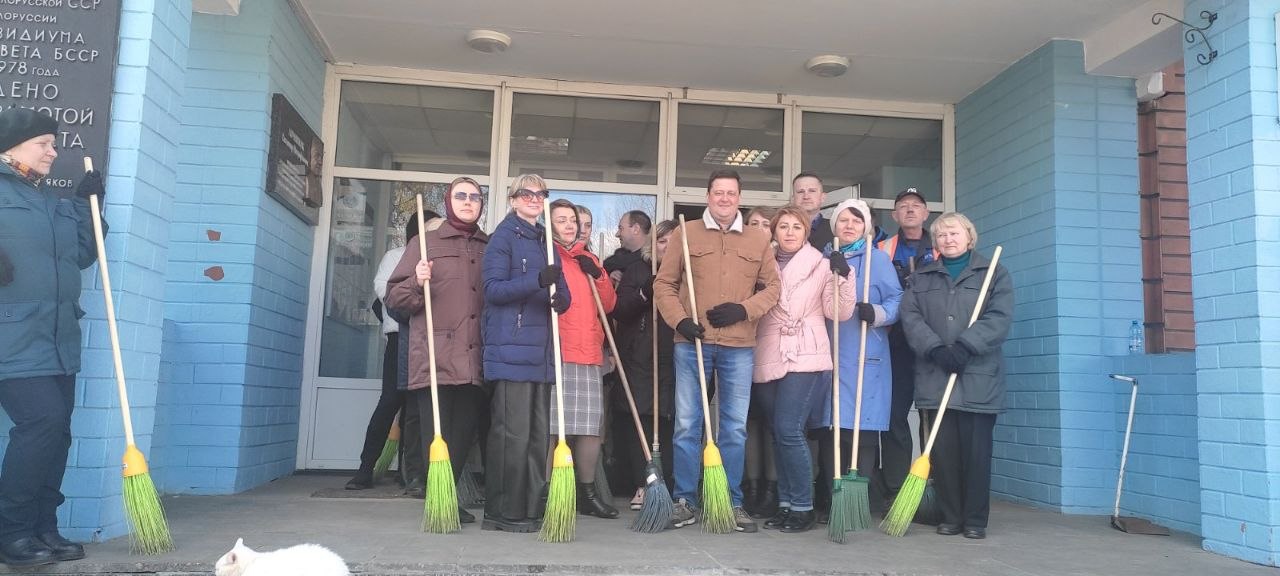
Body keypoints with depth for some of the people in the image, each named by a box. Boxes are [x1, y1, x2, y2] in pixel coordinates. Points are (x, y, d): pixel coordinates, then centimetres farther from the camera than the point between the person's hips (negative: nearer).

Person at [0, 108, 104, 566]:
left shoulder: (51, 204, 21)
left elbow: (82, 255, 19)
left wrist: (87, 205, 12)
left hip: (57, 341, 8)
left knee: (56, 429, 7)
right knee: (42, 420, -17)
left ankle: (42, 529, 15)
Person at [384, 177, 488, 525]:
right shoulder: (425, 243, 10)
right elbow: (394, 297, 7)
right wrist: (417, 284, -12)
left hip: (475, 361, 3)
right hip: (436, 359, -3)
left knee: (464, 436, 5)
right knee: (436, 436, -4)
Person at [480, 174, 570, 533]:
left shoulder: (545, 241, 20)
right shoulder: (504, 235, 0)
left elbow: (562, 291, 18)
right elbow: (493, 287, -11)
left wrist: (561, 298, -7)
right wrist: (537, 281, -24)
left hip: (541, 351, 7)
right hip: (511, 349, -7)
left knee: (539, 433, 8)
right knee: (512, 433, -8)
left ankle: (531, 509, 15)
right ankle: (503, 512, 1)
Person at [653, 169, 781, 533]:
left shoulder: (758, 239, 10)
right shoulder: (685, 234, 6)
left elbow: (772, 287, 9)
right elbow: (664, 284, 5)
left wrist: (743, 309, -8)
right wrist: (679, 320, -9)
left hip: (739, 346, 1)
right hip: (692, 343, -1)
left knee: (735, 427, 6)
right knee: (687, 424, 2)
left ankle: (733, 503, 17)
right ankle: (685, 501, 13)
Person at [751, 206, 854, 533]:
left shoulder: (822, 265, 5)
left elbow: (839, 313, -4)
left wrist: (844, 278, -15)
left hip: (805, 359, -4)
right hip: (768, 360, 4)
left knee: (788, 430, -13)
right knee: (779, 433, 7)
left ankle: (802, 507, -2)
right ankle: (786, 504, 17)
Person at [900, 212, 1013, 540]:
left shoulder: (994, 273, 10)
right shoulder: (923, 277, 17)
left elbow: (999, 317, -5)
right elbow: (910, 316, 3)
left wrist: (964, 346, -18)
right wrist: (935, 348, -13)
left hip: (978, 378, -2)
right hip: (935, 377, 2)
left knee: (976, 449, 0)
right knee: (943, 449, 4)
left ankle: (975, 520, 10)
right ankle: (951, 517, 13)